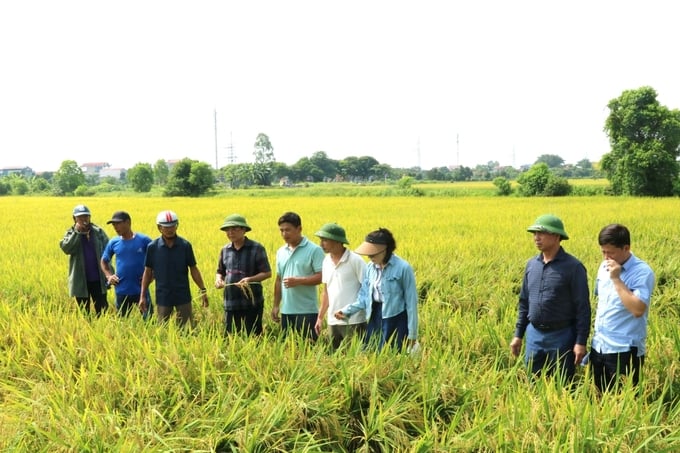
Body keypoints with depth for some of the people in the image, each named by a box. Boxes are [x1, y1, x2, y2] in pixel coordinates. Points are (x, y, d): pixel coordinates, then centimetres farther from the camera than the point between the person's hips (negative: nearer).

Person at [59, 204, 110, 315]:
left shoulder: (98, 232, 1)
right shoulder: (71, 233, 1)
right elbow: (66, 248, -18)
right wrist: (77, 232, -20)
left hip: (98, 279, 0)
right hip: (81, 281, 0)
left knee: (102, 310, 5)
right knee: (84, 312, 10)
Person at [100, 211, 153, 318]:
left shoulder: (144, 240, -6)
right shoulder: (113, 242, 3)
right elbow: (104, 261, 20)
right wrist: (109, 275, 4)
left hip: (141, 290, -3)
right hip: (122, 292, 3)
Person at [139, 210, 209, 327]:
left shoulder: (185, 245, -4)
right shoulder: (152, 247, -3)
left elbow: (193, 269, 2)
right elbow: (148, 272, 3)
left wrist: (203, 290, -3)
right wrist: (142, 296, 0)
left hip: (183, 296, 0)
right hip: (163, 297, 0)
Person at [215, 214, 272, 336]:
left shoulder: (257, 248, -6)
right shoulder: (225, 250, 9)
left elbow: (267, 273, -7)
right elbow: (220, 271, 20)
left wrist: (250, 279, -23)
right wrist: (218, 279, -3)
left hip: (252, 303, -5)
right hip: (230, 303, 5)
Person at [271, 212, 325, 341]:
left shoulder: (314, 250, -6)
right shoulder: (281, 252, 13)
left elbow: (322, 277, -12)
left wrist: (298, 281, -20)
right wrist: (276, 305, 14)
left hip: (307, 311, -6)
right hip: (286, 311, 6)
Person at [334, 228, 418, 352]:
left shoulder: (403, 268, -13)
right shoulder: (369, 268, 5)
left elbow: (411, 302, -8)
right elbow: (364, 297, 8)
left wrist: (412, 334, -7)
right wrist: (346, 310, -9)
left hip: (396, 320, -6)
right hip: (375, 318, 6)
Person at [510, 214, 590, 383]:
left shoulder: (573, 267, -11)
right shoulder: (531, 264, 6)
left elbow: (583, 308, -11)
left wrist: (581, 342, -14)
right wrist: (518, 334, 12)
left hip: (561, 337, -5)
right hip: (534, 335, 5)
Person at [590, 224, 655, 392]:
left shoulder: (642, 272, -15)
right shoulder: (604, 267, 7)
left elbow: (638, 309, -27)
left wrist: (616, 279, -24)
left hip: (625, 350, -7)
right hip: (598, 347, 7)